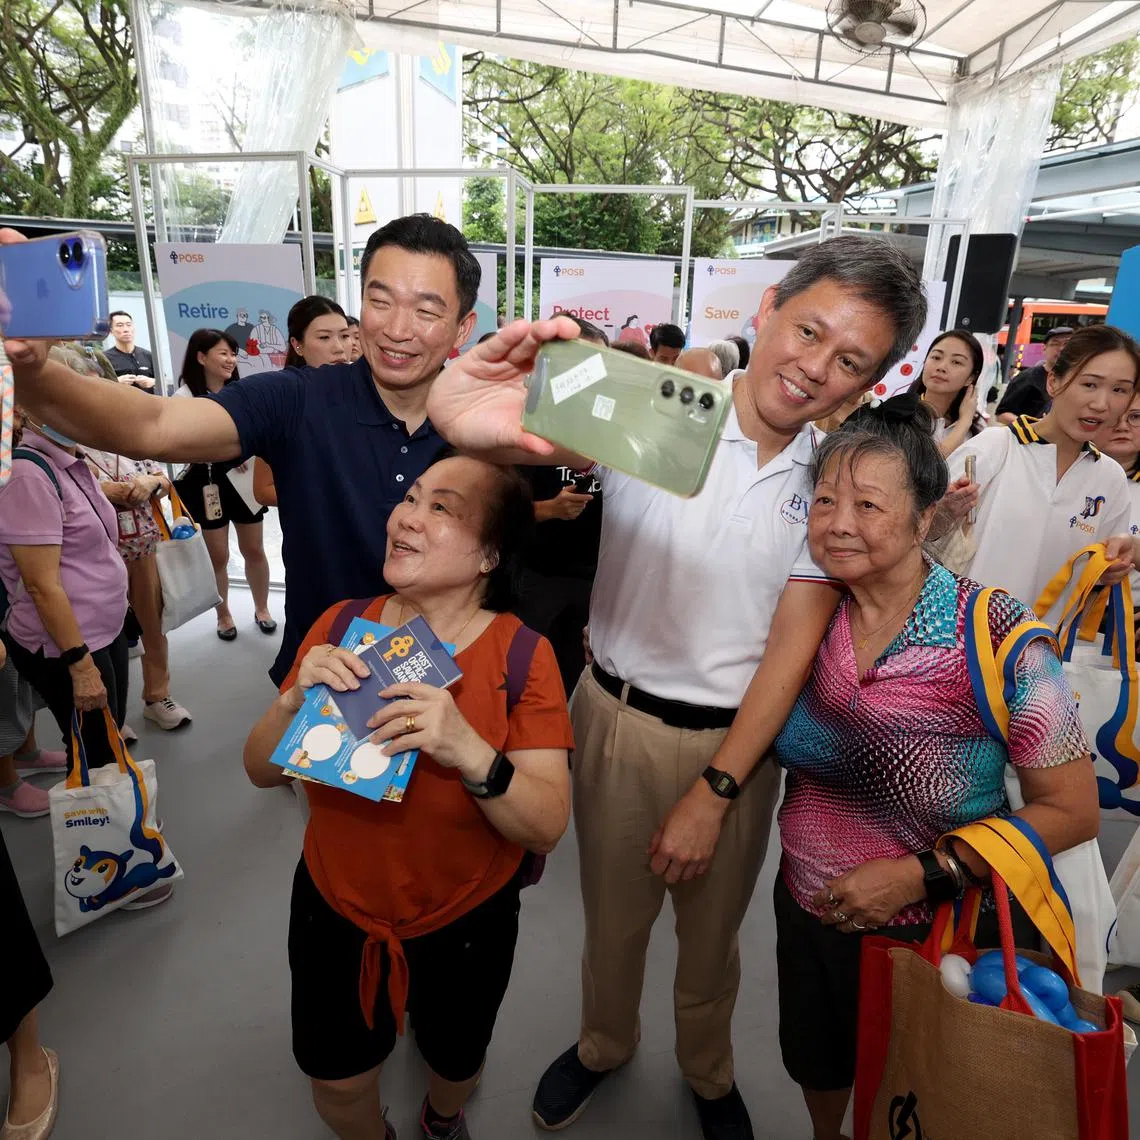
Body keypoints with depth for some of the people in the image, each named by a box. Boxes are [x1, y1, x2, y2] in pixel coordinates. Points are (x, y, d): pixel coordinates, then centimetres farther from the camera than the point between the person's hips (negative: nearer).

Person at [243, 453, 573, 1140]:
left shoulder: (522, 655, -21)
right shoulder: (340, 628, -12)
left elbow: (548, 826, -23)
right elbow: (263, 771, -5)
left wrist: (469, 752, -40)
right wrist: (297, 698, -25)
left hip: (465, 921, -1)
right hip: (336, 906, 2)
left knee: (455, 1065, 24)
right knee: (337, 1082, 20)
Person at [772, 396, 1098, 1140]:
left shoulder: (997, 638, -24)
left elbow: (1073, 812, -16)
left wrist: (920, 874, -21)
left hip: (939, 931, -3)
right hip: (808, 906, 4)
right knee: (817, 1066, 29)